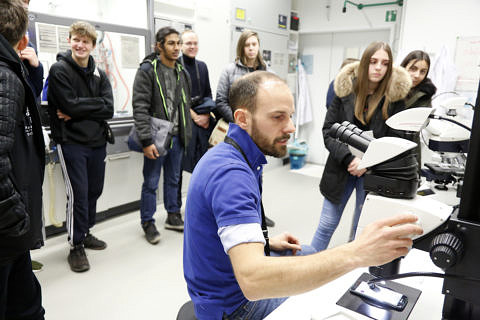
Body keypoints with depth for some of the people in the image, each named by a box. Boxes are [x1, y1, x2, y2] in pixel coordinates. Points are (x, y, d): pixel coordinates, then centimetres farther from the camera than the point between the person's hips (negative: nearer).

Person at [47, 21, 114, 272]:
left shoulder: (99, 75, 10)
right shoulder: (59, 70, -4)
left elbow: (108, 109, -5)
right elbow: (70, 104, -18)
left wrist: (77, 111, -12)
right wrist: (94, 104, -8)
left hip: (97, 141, 5)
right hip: (71, 141, -5)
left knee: (94, 190, 13)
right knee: (78, 193, -5)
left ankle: (85, 233, 32)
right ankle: (76, 246, 9)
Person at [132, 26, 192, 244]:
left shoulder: (182, 72, 11)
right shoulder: (147, 70, -10)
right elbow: (140, 108, -16)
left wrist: (186, 134, 13)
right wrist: (146, 141, -22)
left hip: (177, 137, 6)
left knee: (174, 179, 17)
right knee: (151, 183, 4)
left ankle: (173, 216, 33)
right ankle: (148, 223, 20)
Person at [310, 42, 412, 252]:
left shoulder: (395, 95, -4)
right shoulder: (345, 89, -2)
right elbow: (328, 130, -4)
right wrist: (349, 158, -17)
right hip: (341, 169, 1)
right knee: (327, 225, 8)